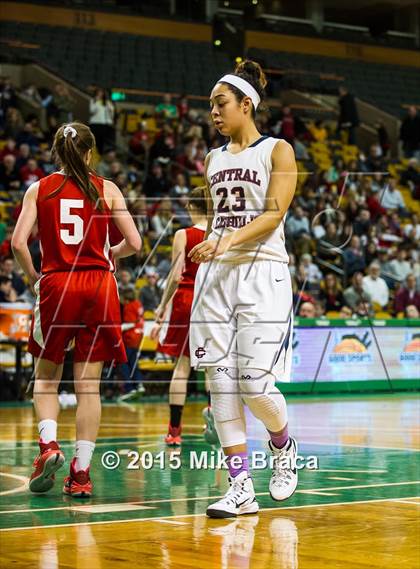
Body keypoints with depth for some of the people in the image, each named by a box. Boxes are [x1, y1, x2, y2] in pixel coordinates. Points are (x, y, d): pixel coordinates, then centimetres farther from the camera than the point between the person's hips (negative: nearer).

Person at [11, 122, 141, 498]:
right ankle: (81, 473, 1)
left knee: (46, 377, 16)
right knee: (88, 384, 3)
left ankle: (49, 445, -7)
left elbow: (18, 242, -7)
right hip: (99, 286, 0)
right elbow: (134, 243, 0)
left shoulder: (39, 190, 3)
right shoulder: (107, 190, 4)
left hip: (56, 284, 0)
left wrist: (32, 277, 8)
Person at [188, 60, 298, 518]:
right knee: (220, 383, -3)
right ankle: (240, 487, 0)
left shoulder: (277, 150, 1)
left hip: (262, 273, -5)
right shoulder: (214, 159, 19)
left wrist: (229, 241, -23)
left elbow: (274, 214, -10)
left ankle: (284, 447, 20)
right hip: (216, 274, 6)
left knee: (256, 383, -11)